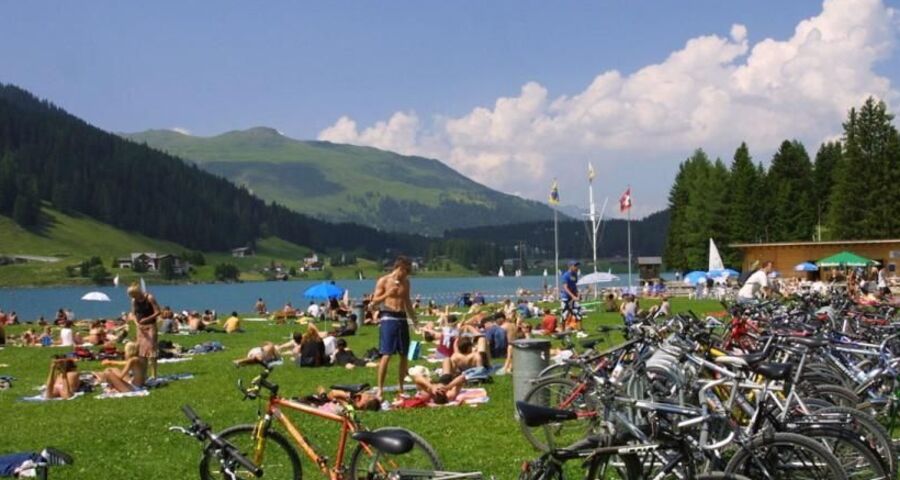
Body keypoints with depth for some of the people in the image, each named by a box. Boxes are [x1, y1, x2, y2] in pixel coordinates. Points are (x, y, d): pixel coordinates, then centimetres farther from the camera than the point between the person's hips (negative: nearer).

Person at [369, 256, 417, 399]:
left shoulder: (405, 282, 13)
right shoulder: (383, 281, -2)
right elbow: (374, 303, -4)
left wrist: (414, 319, 21)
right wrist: (387, 294, -20)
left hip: (402, 318, 6)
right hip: (388, 318, -6)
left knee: (404, 355, 6)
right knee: (386, 355, -11)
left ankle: (401, 387, 17)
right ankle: (380, 388, -7)